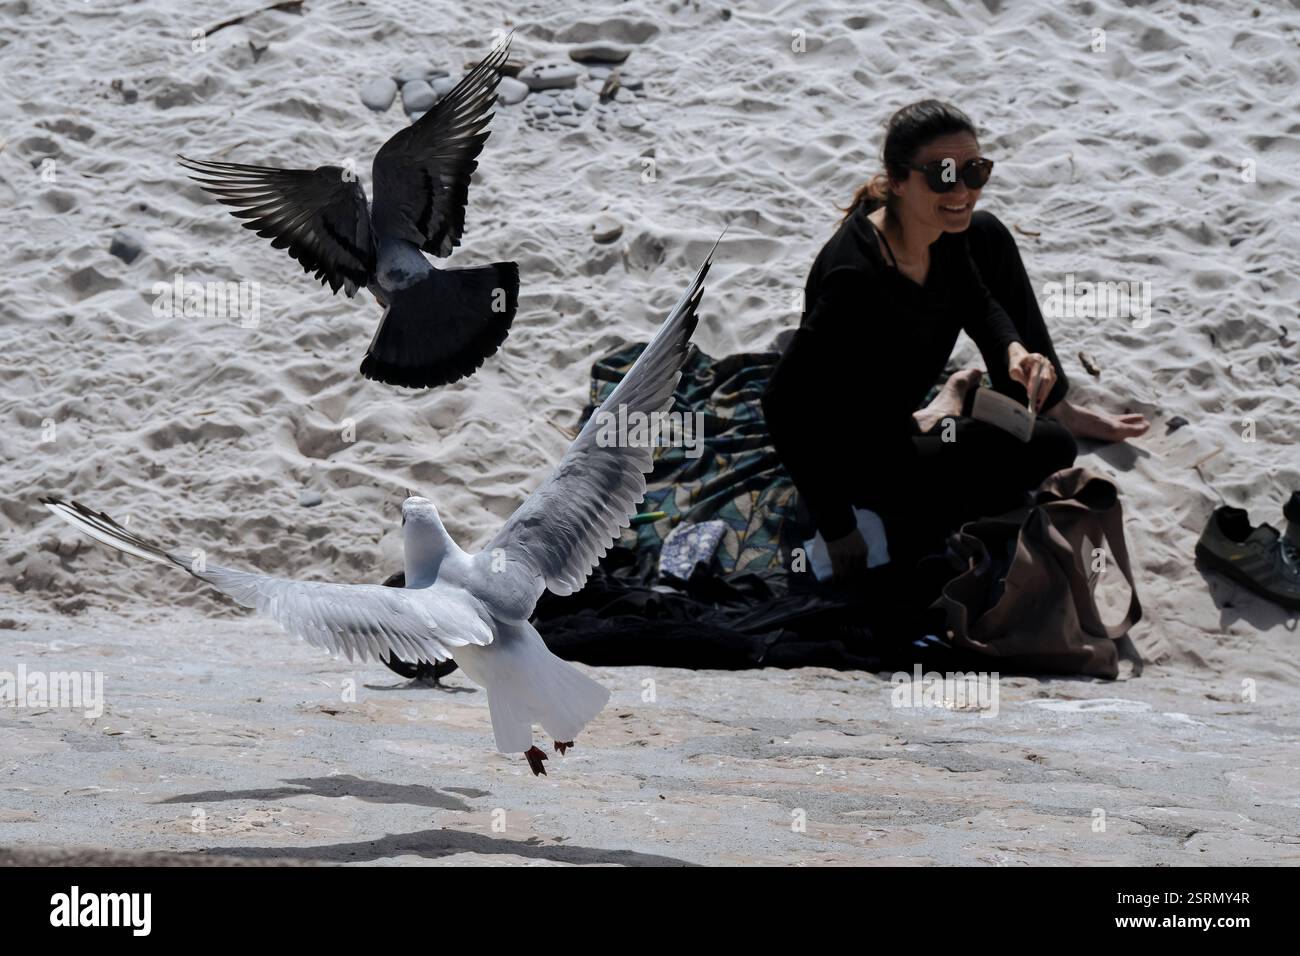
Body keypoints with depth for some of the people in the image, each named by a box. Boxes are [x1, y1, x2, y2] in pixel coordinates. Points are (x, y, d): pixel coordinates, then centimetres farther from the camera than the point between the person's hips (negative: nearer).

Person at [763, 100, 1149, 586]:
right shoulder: (855, 279, -39)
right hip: (849, 452, -8)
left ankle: (1047, 406, 22)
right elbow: (785, 403, -36)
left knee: (990, 236, 9)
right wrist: (836, 531, -30)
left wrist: (1014, 349, -18)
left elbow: (975, 301, 6)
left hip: (893, 407, 8)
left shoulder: (942, 228, -15)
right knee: (1049, 452, -14)